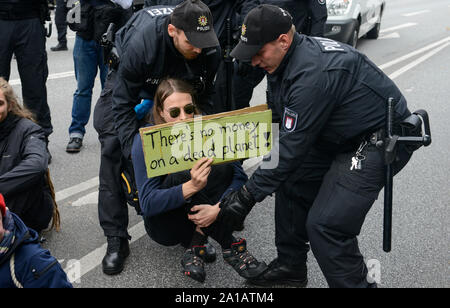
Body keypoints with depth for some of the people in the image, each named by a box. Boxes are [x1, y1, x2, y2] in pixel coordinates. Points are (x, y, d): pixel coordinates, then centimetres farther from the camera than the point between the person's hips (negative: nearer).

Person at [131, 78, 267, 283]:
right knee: (182, 172, -31)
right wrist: (191, 187, -43)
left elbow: (239, 176, -13)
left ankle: (196, 249, -22)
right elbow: (147, 203, -26)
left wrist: (217, 208, -32)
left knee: (223, 167, -22)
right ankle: (230, 247, -25)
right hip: (163, 223, -3)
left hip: (201, 217, 3)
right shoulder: (146, 141, -19)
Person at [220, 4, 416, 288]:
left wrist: (248, 196, -19)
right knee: (291, 184, 11)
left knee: (325, 225, -16)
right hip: (340, 136, 10)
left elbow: (292, 148, -26)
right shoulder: (293, 57, 0)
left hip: (380, 141, -10)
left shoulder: (311, 75, -30)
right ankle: (291, 267, 26)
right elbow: (278, 114, 12)